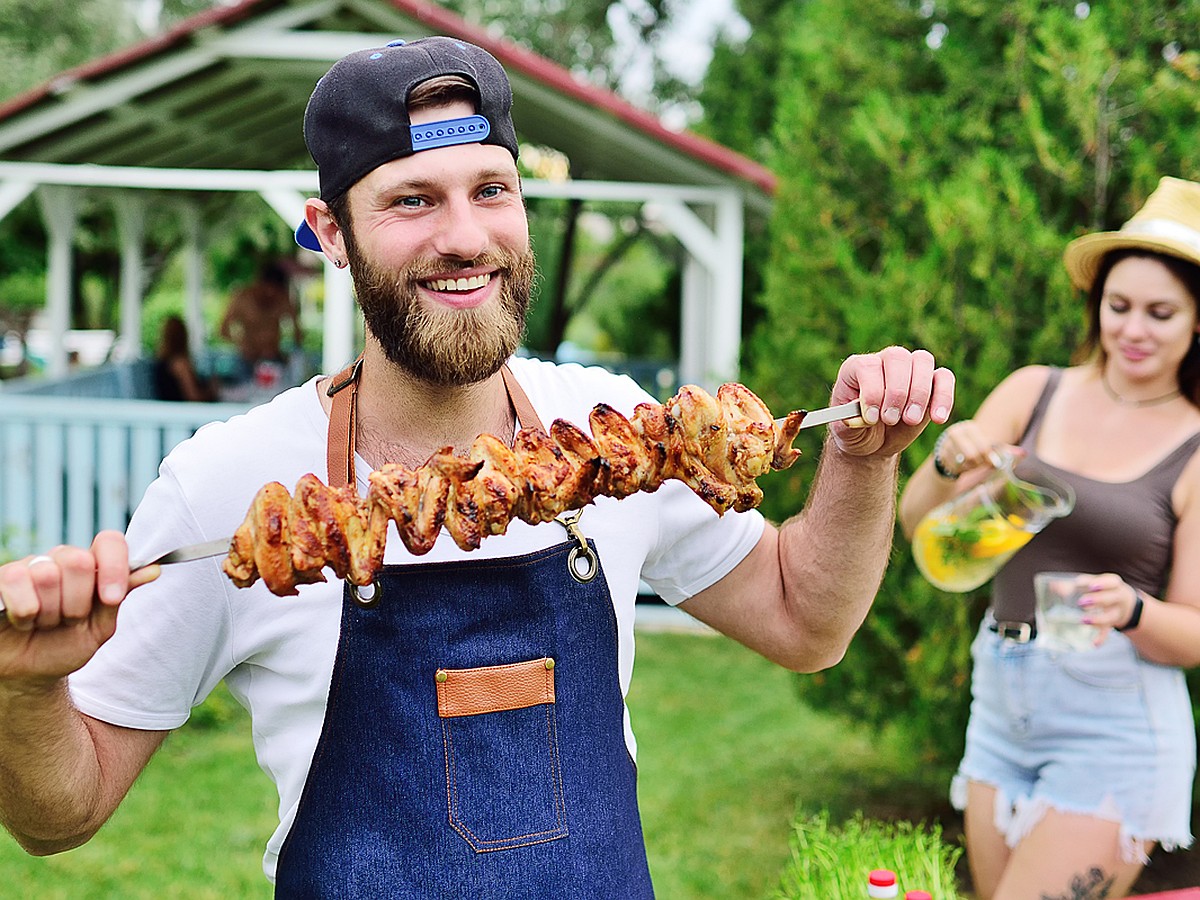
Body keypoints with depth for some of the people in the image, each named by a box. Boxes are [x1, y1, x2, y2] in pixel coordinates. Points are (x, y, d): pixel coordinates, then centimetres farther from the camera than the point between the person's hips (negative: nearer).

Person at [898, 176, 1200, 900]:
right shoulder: (1034, 392, 3)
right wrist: (949, 463, -21)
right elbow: (920, 527, -1)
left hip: (1115, 719, -4)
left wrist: (1129, 609, -23)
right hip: (1001, 702, 4)